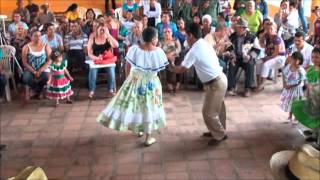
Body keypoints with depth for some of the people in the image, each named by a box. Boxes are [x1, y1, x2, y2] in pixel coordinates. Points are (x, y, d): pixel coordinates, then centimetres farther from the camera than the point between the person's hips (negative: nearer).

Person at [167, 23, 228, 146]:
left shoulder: (194, 51, -20)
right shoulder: (205, 44, 6)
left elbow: (180, 70, -16)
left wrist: (171, 63, 4)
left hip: (215, 84, -9)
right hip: (220, 79, 9)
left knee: (208, 113, 5)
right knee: (217, 109, 23)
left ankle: (219, 135, 22)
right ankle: (219, 131, 39)